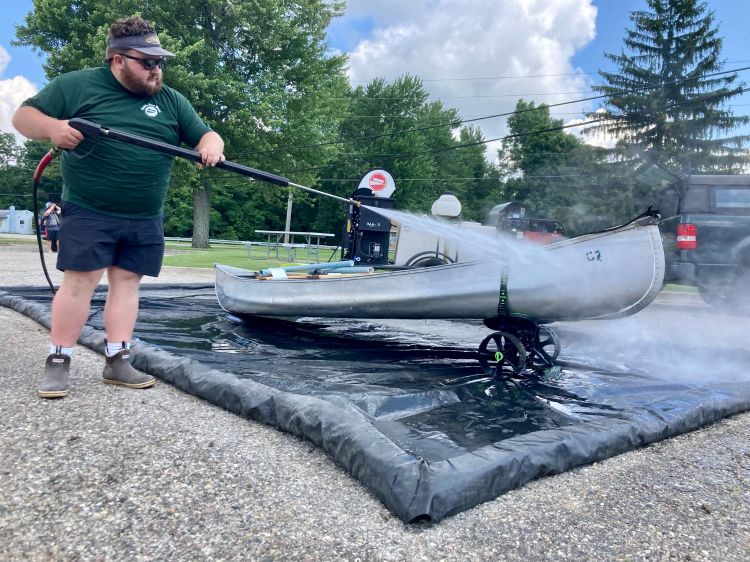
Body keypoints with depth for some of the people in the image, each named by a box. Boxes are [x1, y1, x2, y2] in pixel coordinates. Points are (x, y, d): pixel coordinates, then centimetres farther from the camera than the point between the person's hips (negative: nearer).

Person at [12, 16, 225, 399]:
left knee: (126, 282, 5)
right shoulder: (76, 85, 2)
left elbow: (205, 135, 13)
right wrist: (52, 127, -18)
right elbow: (24, 116, 4)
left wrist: (211, 147, -13)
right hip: (88, 213, -3)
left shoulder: (171, 101, 12)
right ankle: (57, 362, 6)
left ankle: (117, 361, 11)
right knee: (79, 281, -5)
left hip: (145, 220, 4)